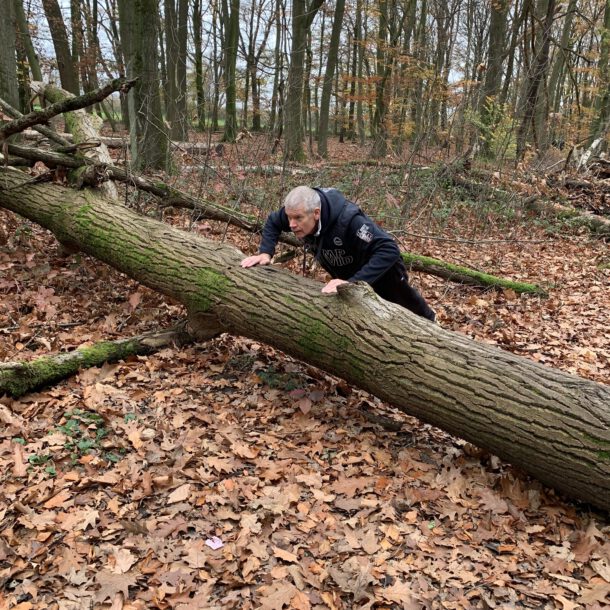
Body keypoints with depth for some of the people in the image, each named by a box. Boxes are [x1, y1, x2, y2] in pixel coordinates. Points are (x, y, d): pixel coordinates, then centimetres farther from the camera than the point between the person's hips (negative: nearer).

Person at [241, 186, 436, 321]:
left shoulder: (348, 220, -47)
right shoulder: (298, 212, -27)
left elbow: (389, 250, -51)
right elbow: (273, 222, -5)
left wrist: (352, 282, -57)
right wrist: (265, 253, -22)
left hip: (382, 272, -4)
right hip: (345, 275, 4)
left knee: (404, 306, 24)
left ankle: (429, 321, 56)